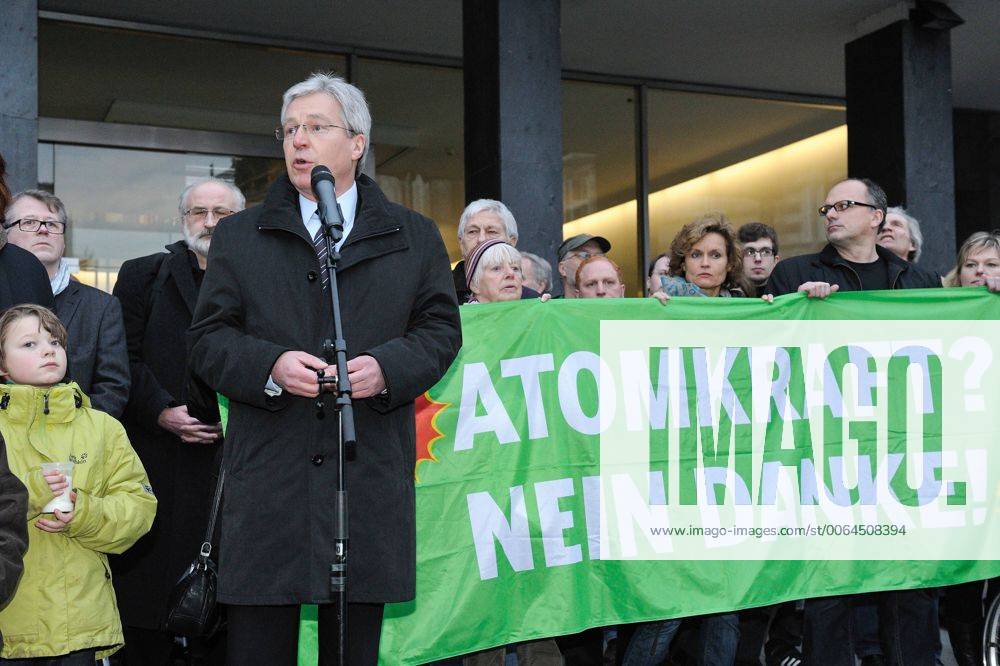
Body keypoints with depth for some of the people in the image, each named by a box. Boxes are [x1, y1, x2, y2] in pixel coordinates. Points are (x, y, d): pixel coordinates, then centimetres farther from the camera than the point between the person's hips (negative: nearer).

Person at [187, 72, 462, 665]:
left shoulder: (415, 237, 12)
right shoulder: (239, 237, 12)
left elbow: (441, 329, 8)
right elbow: (208, 338, 7)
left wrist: (387, 367, -12)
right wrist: (271, 366, -13)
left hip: (371, 477, 0)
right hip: (269, 476, 0)